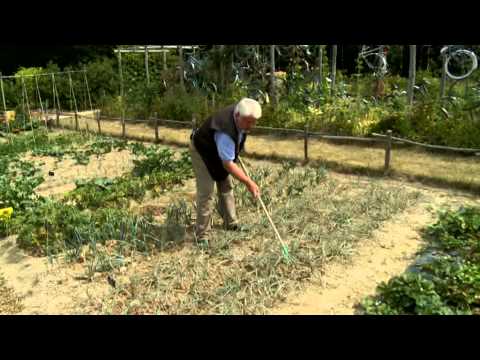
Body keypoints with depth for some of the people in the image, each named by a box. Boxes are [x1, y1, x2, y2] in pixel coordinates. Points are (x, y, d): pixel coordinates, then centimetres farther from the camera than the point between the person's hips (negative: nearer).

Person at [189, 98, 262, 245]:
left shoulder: (241, 114, -19)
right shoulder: (225, 131, -42)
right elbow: (228, 164, -38)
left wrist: (236, 150, 14)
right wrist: (249, 182, -38)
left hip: (220, 150, 8)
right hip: (202, 152, -8)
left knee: (226, 187, 14)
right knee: (206, 193, -12)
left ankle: (231, 223, 29)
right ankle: (202, 235, -2)